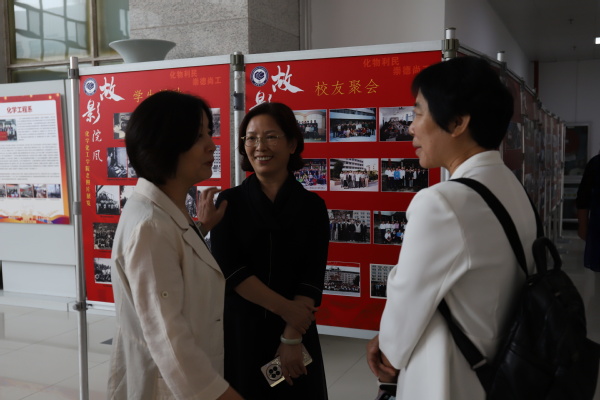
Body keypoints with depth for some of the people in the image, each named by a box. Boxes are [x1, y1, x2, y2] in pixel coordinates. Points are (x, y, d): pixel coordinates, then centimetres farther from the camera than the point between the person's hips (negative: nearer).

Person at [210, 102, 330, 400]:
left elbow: (311, 277, -7)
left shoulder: (312, 206, -2)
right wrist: (285, 307, -16)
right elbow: (229, 269, -11)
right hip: (239, 327, 0)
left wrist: (291, 338, -14)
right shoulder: (229, 201, -3)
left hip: (296, 330, 0)